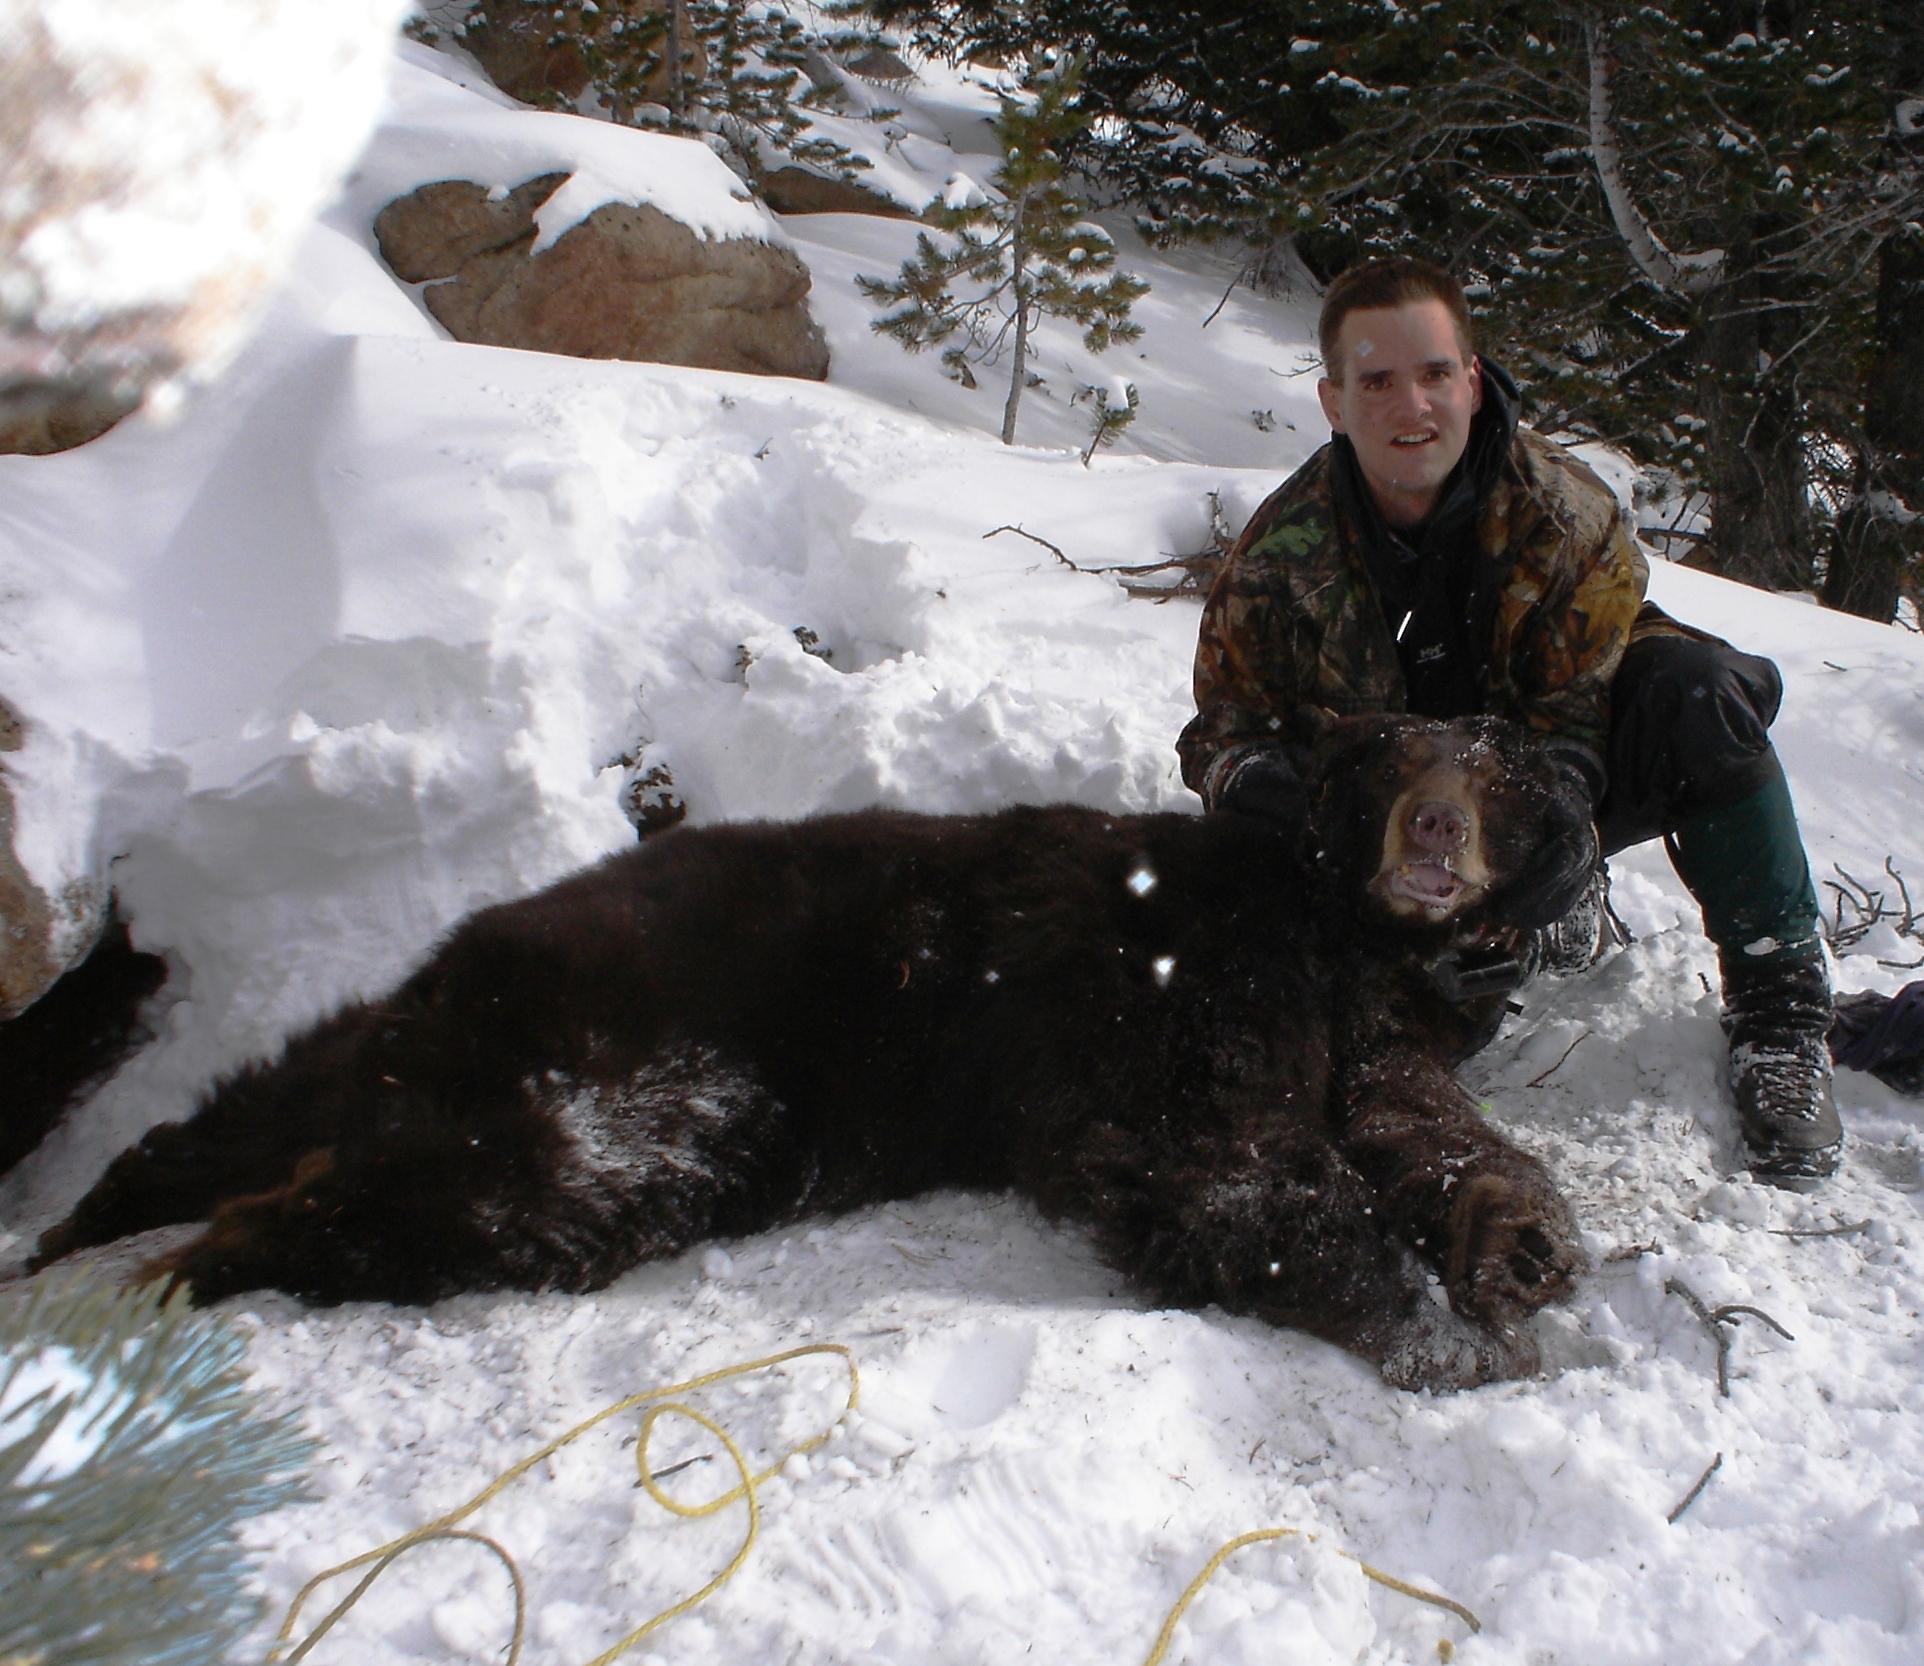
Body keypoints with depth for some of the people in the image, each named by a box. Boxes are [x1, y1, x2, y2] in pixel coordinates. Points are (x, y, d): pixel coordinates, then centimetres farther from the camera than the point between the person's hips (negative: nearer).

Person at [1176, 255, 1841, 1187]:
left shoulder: (1568, 516, -18)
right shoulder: (1282, 552, -15)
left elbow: (1577, 707, -16)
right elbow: (1229, 720, -10)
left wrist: (1563, 804, -39)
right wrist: (1256, 780, -35)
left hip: (1540, 796, -1)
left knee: (1697, 693, -30)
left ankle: (1778, 1010, -21)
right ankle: (1531, 925, -2)